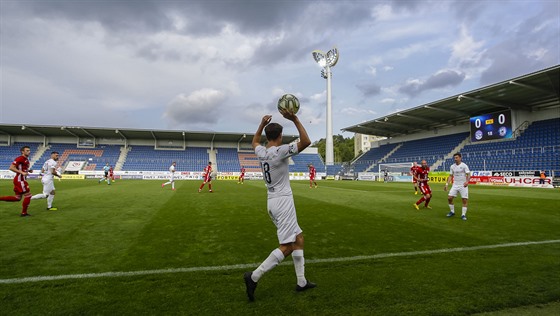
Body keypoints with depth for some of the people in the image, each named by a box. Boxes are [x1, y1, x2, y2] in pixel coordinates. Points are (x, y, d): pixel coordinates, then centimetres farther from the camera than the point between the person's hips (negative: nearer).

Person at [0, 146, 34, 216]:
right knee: (28, 195, -4)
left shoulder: (26, 159, 15)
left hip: (21, 180, 10)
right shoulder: (20, 158, -13)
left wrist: (29, 170, 10)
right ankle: (24, 213, 5)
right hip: (20, 180, -10)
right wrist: (22, 172, -25)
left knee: (17, 198, 15)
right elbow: (11, 167, -20)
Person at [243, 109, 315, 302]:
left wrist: (262, 124, 29)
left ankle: (301, 282, 21)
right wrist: (295, 120, -18)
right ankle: (254, 276, -6)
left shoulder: (260, 152, 6)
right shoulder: (280, 151, -15)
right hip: (283, 201, -9)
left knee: (298, 238, 16)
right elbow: (306, 142, -21)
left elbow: (254, 142, 31)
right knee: (287, 246, -5)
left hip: (273, 202, 9)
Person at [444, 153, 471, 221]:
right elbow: (450, 176, 10)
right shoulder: (452, 166, 5)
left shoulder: (464, 165, -8)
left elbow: (468, 175, -13)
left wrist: (467, 181, -32)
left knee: (465, 200, -5)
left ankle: (463, 215, 7)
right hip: (455, 185, 4)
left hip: (463, 185, -4)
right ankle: (452, 211, 17)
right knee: (449, 198, -2)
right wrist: (447, 184, 2)